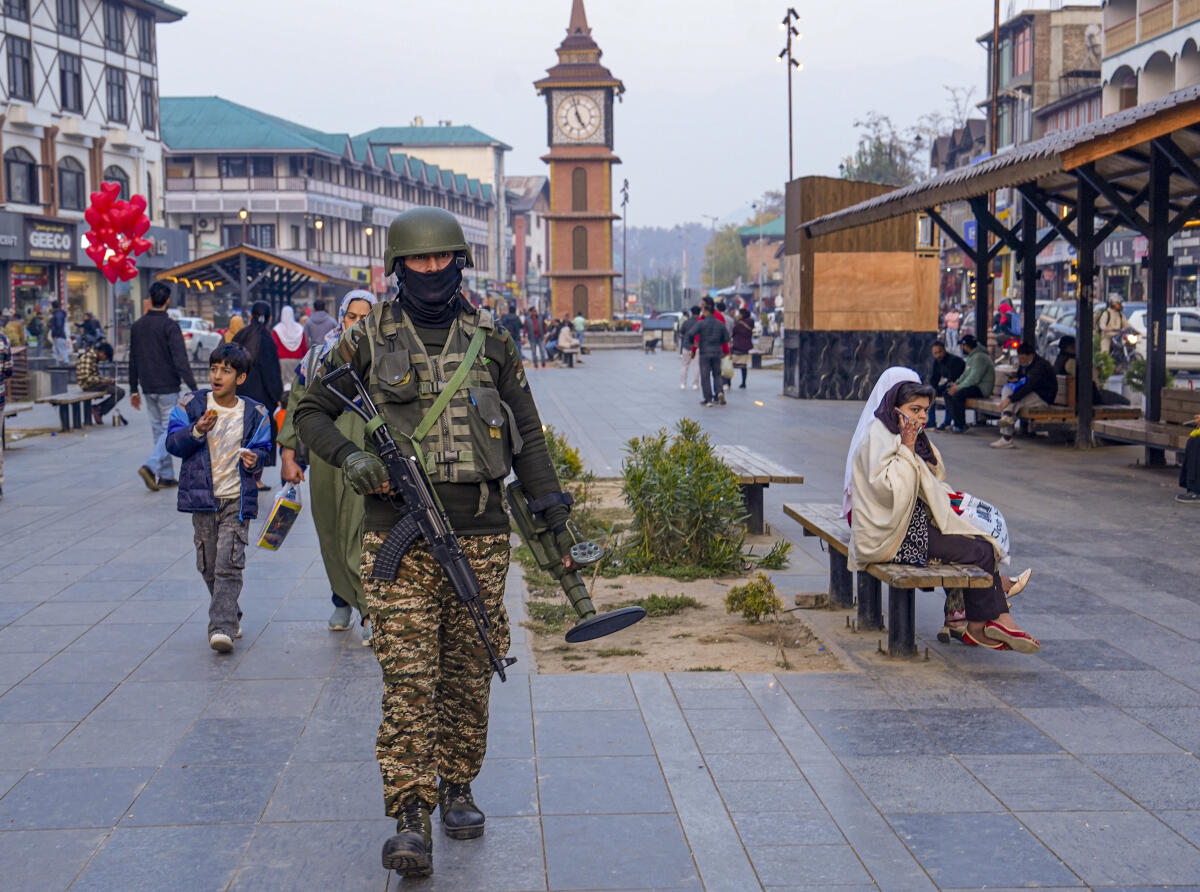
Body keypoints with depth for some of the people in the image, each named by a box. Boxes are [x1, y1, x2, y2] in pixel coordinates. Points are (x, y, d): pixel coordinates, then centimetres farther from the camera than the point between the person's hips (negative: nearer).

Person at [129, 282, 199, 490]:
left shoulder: (137, 326, 7)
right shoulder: (170, 326, -13)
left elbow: (133, 361, 13)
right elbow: (180, 360, -19)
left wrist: (134, 389, 20)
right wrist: (193, 387, -17)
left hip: (148, 388, 6)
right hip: (167, 387, -6)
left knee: (158, 430, 13)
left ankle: (166, 476, 14)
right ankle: (150, 466, -19)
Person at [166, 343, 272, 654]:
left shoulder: (254, 413, 0)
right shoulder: (191, 405, 1)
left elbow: (261, 447, 9)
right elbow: (173, 443, -2)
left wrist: (254, 458, -14)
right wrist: (196, 431, -20)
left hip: (237, 499, -2)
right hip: (202, 497, 2)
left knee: (229, 566, -12)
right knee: (208, 566, 10)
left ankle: (222, 627, -16)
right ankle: (231, 617, 29)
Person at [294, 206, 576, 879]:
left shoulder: (491, 341, 8)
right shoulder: (369, 342, 4)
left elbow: (528, 436, 14)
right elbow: (310, 411, 11)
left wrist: (554, 510, 9)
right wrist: (349, 454, -8)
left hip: (481, 536, 2)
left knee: (470, 674, 10)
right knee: (408, 678, -7)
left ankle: (458, 787, 27)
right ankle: (411, 818, -5)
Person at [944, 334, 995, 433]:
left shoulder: (979, 357, -18)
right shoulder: (971, 356, 16)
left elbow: (974, 378, -24)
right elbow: (966, 374, 21)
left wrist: (958, 387, -21)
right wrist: (956, 383, 3)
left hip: (982, 389, -11)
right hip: (973, 386, 11)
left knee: (957, 394, -29)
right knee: (948, 392, 0)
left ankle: (960, 425, -19)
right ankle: (954, 420, 0)